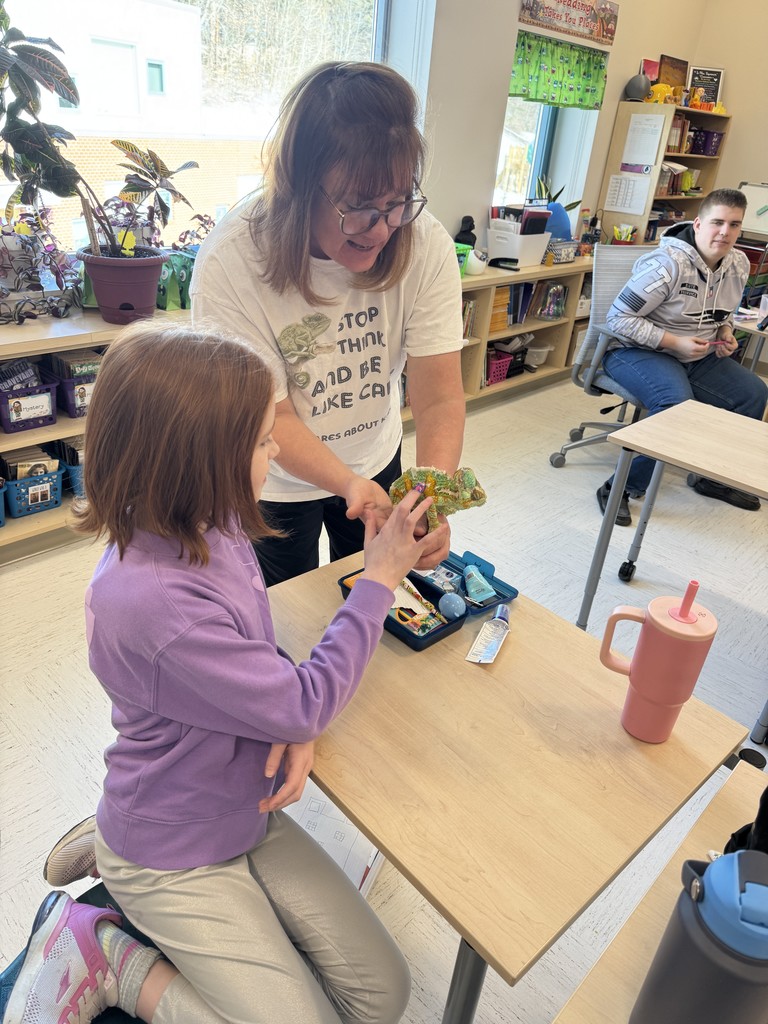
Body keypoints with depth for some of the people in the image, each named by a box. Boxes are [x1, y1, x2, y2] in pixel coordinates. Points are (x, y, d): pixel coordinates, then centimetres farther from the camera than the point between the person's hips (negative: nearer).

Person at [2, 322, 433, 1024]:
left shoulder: (213, 529, -11)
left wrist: (295, 719, -16)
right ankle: (103, 957, 11)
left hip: (247, 815, 7)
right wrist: (378, 582, -17)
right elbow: (306, 706, -25)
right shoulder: (153, 602, -36)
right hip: (173, 857, -7)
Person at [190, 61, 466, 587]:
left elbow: (440, 397, -24)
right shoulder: (230, 262, -29)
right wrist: (351, 484, -42)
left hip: (377, 460, 3)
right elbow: (270, 418, -26)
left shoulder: (426, 244, -22)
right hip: (275, 482, -2)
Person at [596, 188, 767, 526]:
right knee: (677, 405, -34)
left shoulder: (739, 265, 3)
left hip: (697, 357, 8)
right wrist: (674, 342, -25)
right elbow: (618, 318, -23)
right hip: (637, 352, -8)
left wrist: (725, 333, -2)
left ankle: (715, 477, 15)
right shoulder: (667, 264, -22)